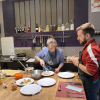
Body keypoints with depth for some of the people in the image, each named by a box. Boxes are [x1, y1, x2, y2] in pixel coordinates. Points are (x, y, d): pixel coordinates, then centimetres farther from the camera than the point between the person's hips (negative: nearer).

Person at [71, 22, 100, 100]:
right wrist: (78, 61, 2)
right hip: (87, 81, 9)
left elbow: (90, 72, -28)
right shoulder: (88, 46, 2)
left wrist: (77, 64, -18)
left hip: (90, 83, -9)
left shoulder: (92, 49, -28)